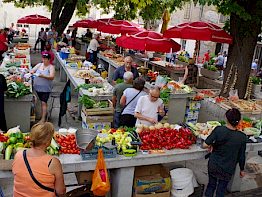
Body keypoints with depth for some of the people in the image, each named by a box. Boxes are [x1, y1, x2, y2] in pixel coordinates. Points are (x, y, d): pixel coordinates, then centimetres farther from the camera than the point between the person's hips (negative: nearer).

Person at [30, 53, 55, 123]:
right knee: (42, 101, 16)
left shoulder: (51, 67, -5)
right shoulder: (39, 65, 11)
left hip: (46, 88, -5)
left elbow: (52, 77, -16)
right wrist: (32, 71, -14)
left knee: (43, 102, -10)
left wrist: (43, 76, -31)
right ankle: (45, 112, 35)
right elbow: (32, 70, 11)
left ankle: (43, 118, -7)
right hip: (38, 87, 6)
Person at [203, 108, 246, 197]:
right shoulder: (242, 137, -17)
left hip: (213, 165, 0)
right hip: (227, 170, 0)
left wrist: (211, 145, 2)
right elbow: (241, 156, -6)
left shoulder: (219, 130, -21)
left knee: (211, 185, 22)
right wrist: (242, 170, 10)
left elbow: (205, 144, -21)